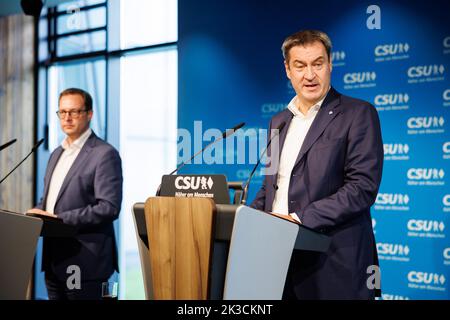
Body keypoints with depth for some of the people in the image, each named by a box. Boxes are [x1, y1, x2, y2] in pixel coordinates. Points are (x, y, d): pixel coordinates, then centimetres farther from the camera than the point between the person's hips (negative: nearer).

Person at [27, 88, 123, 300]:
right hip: (54, 261, 8)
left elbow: (109, 208, -19)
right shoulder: (57, 154, 17)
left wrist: (59, 218, -20)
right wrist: (36, 214, 2)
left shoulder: (105, 154, -11)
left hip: (84, 263, -8)